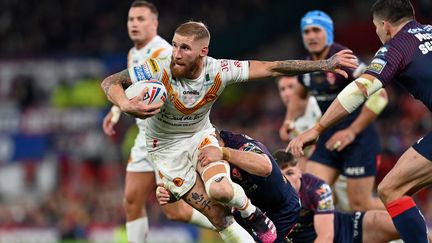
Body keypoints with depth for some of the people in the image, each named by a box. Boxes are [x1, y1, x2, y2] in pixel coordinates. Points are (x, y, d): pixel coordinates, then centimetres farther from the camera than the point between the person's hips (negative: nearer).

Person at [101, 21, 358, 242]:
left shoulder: (219, 71, -22)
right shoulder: (159, 70, -29)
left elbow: (271, 67, -15)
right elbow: (111, 82, -28)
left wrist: (324, 64, -13)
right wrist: (126, 106, -51)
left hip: (201, 136, 1)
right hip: (167, 149, -1)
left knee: (220, 190, -28)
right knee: (217, 215, -9)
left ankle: (249, 210, 6)